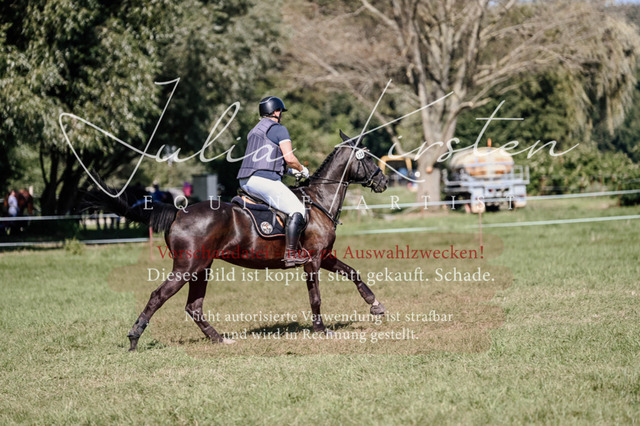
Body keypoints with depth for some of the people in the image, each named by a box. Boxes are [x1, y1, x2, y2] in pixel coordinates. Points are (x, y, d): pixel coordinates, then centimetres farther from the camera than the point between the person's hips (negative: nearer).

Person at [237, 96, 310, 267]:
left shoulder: (254, 131, 26)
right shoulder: (279, 129, -1)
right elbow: (289, 158, -10)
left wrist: (290, 171, 29)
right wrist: (302, 169, 10)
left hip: (245, 181, 9)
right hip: (264, 180, -9)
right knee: (297, 210, -10)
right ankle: (290, 253, -18)